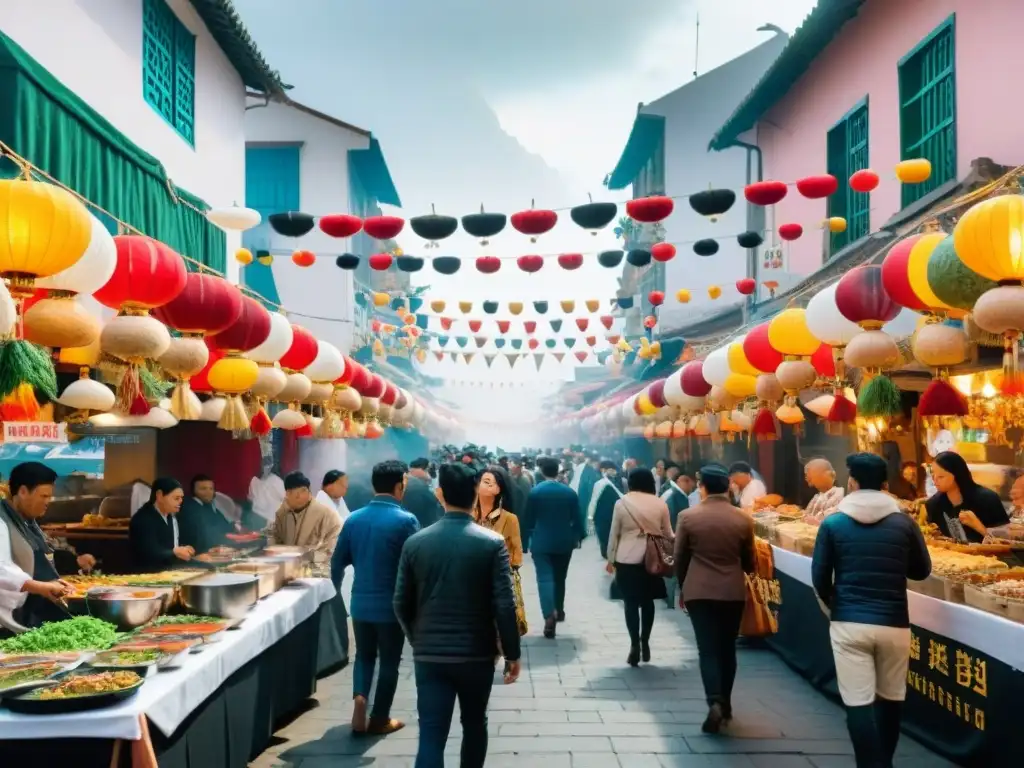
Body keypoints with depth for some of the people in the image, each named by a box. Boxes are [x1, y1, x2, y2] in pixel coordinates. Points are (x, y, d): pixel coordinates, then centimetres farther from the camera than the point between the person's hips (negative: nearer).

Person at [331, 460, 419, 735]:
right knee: (389, 661, 11)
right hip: (391, 604, -4)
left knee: (364, 655, 21)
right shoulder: (405, 520, -14)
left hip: (361, 602, 4)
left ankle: (359, 697, 0)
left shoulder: (354, 519, 0)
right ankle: (380, 719, 18)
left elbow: (338, 562, 6)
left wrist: (337, 589, 23)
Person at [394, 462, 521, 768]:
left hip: (429, 655, 1)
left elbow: (401, 604, 3)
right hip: (477, 654, -1)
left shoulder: (415, 542, -2)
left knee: (431, 736, 0)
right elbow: (504, 605, -12)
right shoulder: (492, 543, -9)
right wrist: (512, 653, -1)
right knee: (474, 724, 21)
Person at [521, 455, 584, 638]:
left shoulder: (535, 492, -8)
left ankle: (549, 616, -22)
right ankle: (559, 611, 32)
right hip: (564, 541, 3)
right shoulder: (570, 492, -3)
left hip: (541, 542, -3)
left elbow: (528, 519, -3)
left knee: (545, 578, -6)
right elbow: (577, 518, 1)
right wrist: (579, 536, 15)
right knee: (559, 577, 18)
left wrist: (526, 541, 7)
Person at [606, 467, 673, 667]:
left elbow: (614, 533, 0)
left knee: (631, 602, 3)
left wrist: (610, 558, 10)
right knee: (647, 600, 14)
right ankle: (645, 642, 18)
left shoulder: (622, 502, -3)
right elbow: (668, 533, 6)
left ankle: (635, 645, -1)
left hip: (627, 559, -2)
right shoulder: (660, 504, 0)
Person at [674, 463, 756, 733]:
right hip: (733, 592, 2)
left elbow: (680, 558, 2)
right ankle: (725, 703, 23)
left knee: (708, 649, 0)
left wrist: (683, 586, 17)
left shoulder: (688, 517, -6)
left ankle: (714, 703, -16)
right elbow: (749, 561, 8)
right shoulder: (743, 519, -2)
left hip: (699, 591, -2)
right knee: (727, 648, 15)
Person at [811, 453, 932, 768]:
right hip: (893, 623, 2)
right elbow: (922, 570, 12)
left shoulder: (833, 523, -2)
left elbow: (819, 578, 0)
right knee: (891, 699, 19)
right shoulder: (904, 523, 0)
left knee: (858, 703, 1)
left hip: (849, 623, -2)